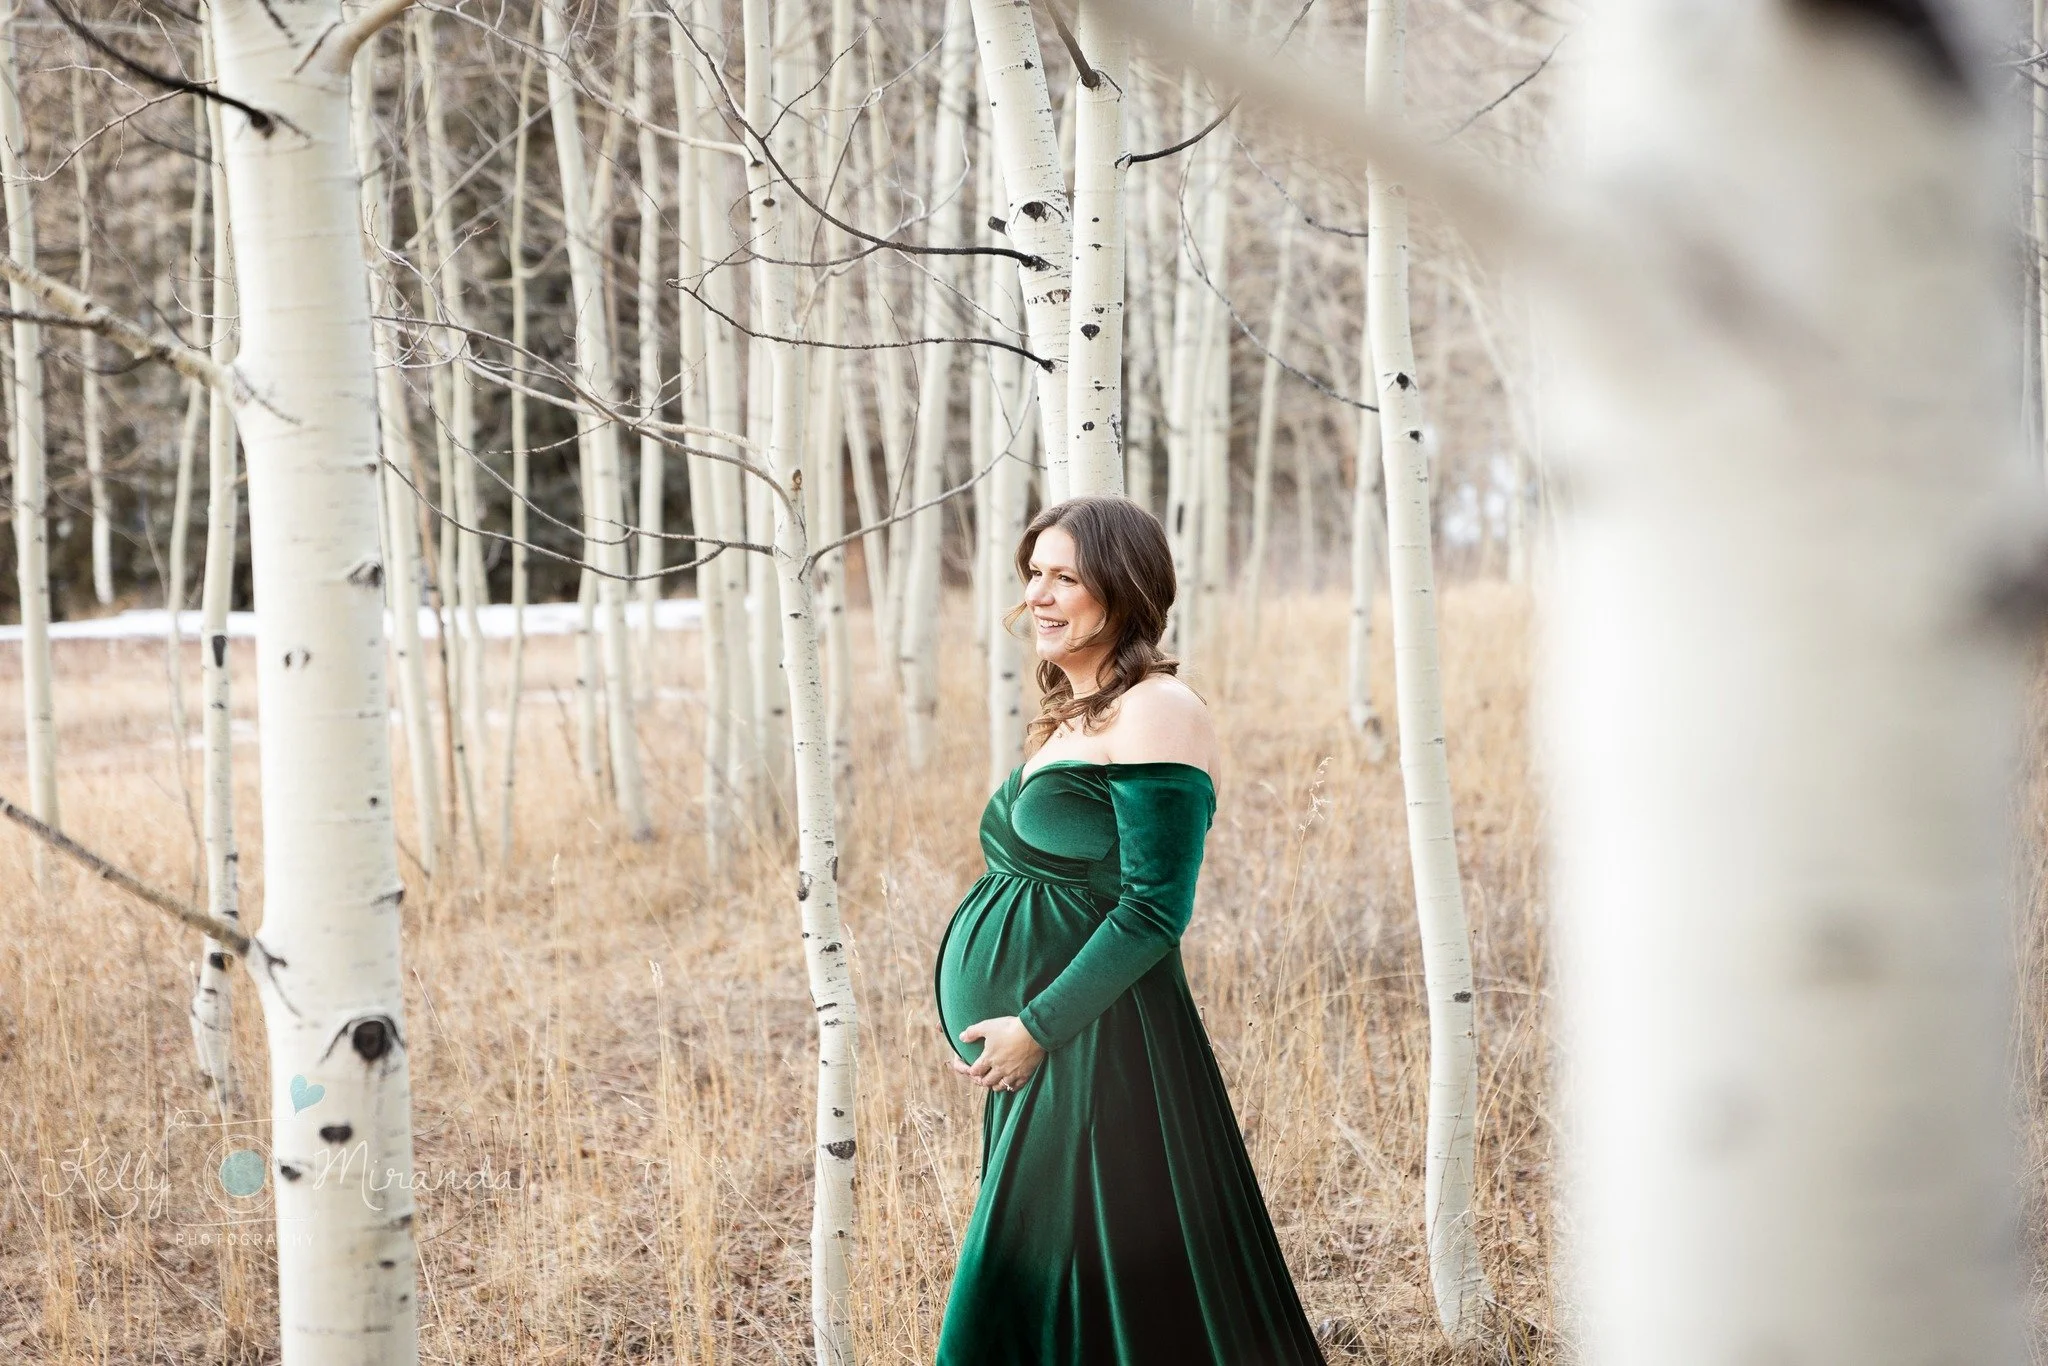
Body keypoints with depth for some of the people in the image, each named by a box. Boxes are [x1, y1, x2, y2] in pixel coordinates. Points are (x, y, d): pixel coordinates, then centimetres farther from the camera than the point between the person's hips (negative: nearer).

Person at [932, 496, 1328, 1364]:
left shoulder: (1156, 713, -13)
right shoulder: (1068, 717, 15)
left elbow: (1153, 911, -18)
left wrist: (1039, 1025, -18)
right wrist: (992, 1020, 12)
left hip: (1101, 1054, -9)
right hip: (1036, 1060, 9)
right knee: (1026, 1289, 13)